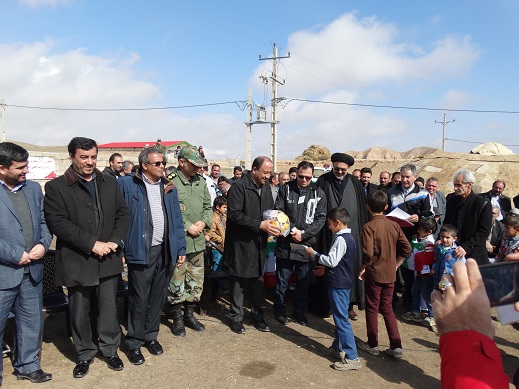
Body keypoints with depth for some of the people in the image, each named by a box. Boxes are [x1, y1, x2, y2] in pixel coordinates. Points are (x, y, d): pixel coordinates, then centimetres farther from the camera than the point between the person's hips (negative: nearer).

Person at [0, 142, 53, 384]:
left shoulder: (34, 188, 6)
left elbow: (44, 221, 10)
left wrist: (43, 244, -8)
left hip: (32, 270, 6)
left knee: (32, 322, 17)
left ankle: (28, 365, 34)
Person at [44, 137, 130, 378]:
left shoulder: (110, 183, 8)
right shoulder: (56, 187, -4)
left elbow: (123, 214, 7)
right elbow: (57, 222, -14)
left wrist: (115, 242, -9)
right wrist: (92, 244, -18)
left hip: (108, 259, 3)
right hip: (77, 261, -2)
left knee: (109, 306, 11)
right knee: (79, 311, 11)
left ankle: (110, 350, 31)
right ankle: (85, 354, 31)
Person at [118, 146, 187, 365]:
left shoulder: (168, 187, 10)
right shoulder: (127, 185, -4)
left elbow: (176, 220, 11)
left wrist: (180, 248, 8)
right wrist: (121, 248, -10)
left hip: (164, 251, 5)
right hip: (140, 251, -4)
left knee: (157, 297, 14)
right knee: (139, 299, 3)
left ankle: (151, 336, 31)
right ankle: (134, 343, 20)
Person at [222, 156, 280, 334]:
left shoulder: (266, 187, 9)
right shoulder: (239, 187, -14)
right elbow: (234, 214, -21)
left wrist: (273, 223, -3)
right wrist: (260, 225, -25)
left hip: (259, 243, 6)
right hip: (240, 243, -6)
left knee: (258, 281, 13)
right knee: (238, 282, 7)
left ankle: (257, 316, 28)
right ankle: (236, 317, 22)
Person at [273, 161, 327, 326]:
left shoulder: (318, 193, 2)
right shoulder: (286, 189, 0)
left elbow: (321, 218, -2)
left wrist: (303, 234, -12)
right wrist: (292, 230, -15)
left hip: (306, 244, 1)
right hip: (285, 243, -1)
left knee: (304, 281, 11)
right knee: (282, 279, 9)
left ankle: (299, 310, 29)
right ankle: (279, 309, 27)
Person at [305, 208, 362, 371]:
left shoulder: (341, 239, -20)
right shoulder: (349, 238, 11)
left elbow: (332, 261, -22)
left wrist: (313, 254, -11)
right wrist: (324, 268, 16)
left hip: (338, 284, -10)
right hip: (343, 282, 10)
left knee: (342, 319, -6)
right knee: (339, 316, 19)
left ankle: (352, 358, -2)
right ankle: (338, 347, 33)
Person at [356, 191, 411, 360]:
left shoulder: (369, 227, -17)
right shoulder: (394, 225, -1)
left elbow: (368, 253, -24)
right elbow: (407, 248, 1)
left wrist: (362, 268, -9)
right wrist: (396, 263, 11)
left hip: (374, 274, -5)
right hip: (390, 274, 5)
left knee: (372, 309, 10)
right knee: (387, 308, 17)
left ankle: (372, 345, 22)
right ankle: (396, 346, 16)